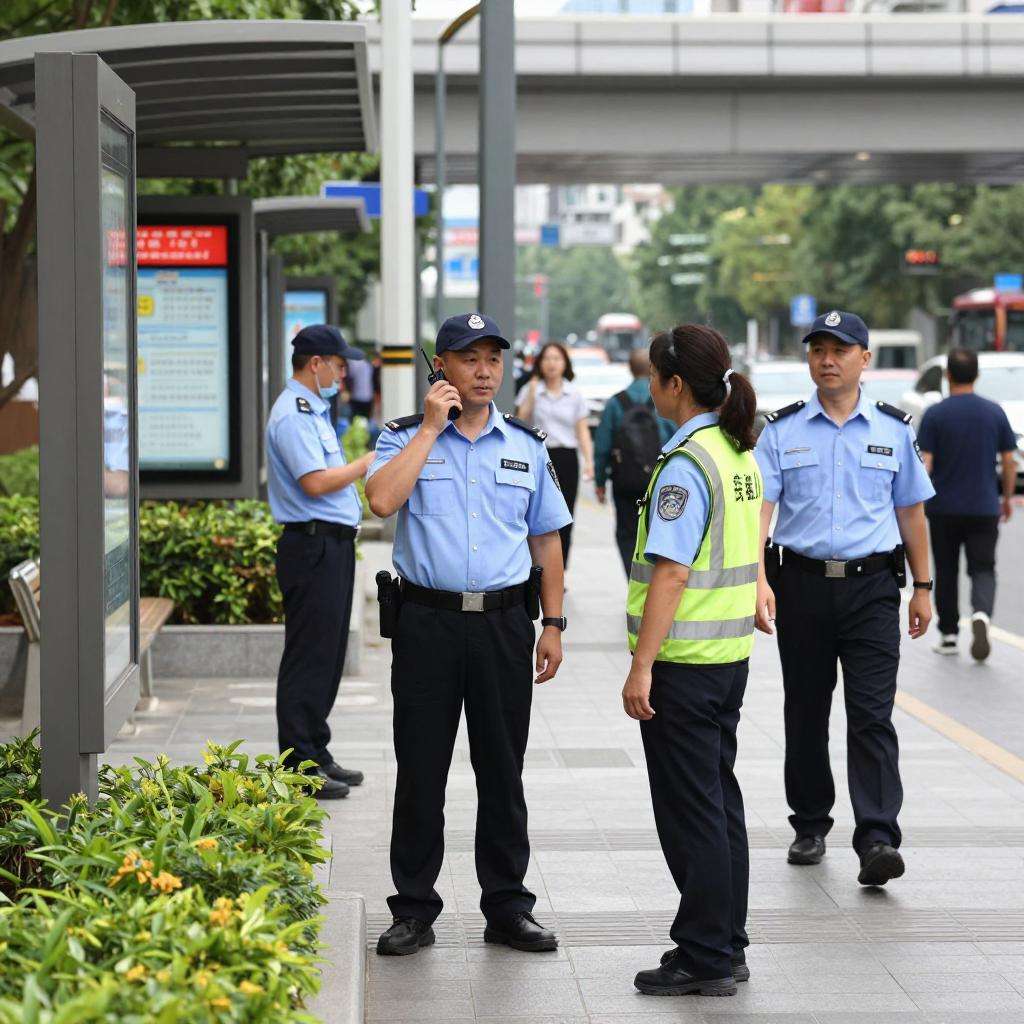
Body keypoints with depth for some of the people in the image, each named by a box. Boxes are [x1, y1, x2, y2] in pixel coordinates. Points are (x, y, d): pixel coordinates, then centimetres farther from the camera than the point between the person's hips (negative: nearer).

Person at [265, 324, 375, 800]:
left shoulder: (313, 411, 19)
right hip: (312, 545, -11)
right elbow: (314, 481, -23)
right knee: (309, 658, -8)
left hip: (332, 545, 11)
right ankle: (300, 767, -5)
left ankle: (316, 755, 22)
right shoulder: (292, 415, -15)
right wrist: (368, 462, -15)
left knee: (327, 657, 14)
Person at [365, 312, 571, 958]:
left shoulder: (526, 445, 10)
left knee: (503, 771, 8)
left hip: (504, 621, 2)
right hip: (428, 621, -2)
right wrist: (431, 427, -13)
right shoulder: (406, 438, 2)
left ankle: (507, 907, 18)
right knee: (421, 771, 2)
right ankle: (414, 911, 12)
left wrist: (553, 625, 9)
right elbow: (383, 500, -18)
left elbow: (546, 540, 14)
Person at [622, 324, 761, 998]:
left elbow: (672, 573, -22)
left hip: (684, 661, -9)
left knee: (691, 810, -1)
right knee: (720, 800, 15)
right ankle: (726, 946, 23)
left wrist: (642, 666, -21)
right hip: (731, 653, 9)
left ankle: (706, 960, 5)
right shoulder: (740, 455, 10)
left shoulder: (686, 465, -18)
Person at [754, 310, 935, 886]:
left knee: (872, 714, -9)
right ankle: (810, 827, 25)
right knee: (806, 712, 10)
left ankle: (878, 839, -15)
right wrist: (758, 579, -19)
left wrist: (923, 588, 12)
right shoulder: (782, 430, 3)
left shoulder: (894, 430, 7)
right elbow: (759, 507, -6)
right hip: (802, 583, 1)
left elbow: (912, 513, 14)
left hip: (872, 585, -1)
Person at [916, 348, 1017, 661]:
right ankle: (981, 614, -23)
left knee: (946, 573, 12)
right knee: (983, 570, 4)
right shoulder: (995, 412, 0)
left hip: (944, 509, -1)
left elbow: (924, 465, -11)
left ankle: (948, 636, 17)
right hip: (984, 508, 1)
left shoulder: (934, 414, -7)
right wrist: (1007, 499, 15)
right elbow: (1009, 463, 2)